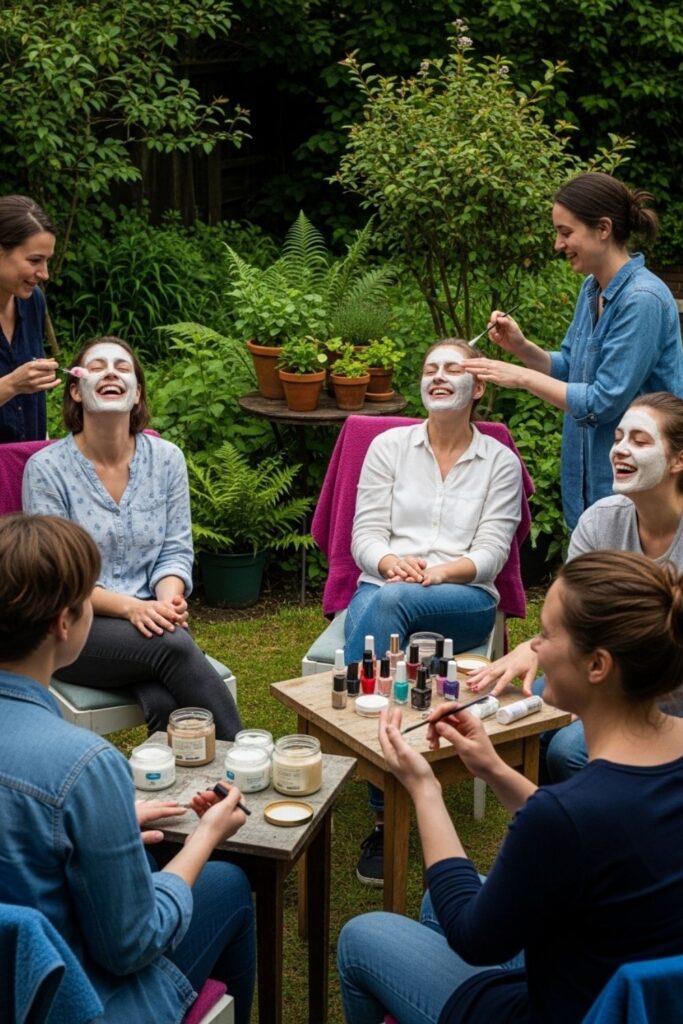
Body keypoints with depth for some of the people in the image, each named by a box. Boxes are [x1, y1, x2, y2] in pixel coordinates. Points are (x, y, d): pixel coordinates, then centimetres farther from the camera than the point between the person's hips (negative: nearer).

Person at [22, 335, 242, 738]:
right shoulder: (47, 468, -5)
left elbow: (176, 551, 5)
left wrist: (168, 600, -18)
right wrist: (131, 607, -23)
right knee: (173, 644, -31)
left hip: (151, 618, 3)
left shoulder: (167, 458, 5)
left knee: (166, 703, -32)